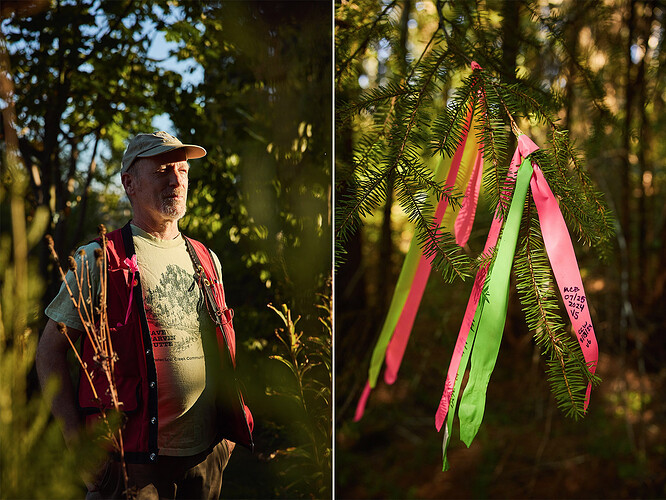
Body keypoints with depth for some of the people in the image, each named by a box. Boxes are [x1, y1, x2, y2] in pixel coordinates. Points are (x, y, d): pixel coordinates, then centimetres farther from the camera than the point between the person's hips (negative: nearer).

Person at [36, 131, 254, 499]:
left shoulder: (207, 261, 11)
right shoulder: (98, 260, -5)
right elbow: (50, 350, -4)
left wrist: (230, 428, 13)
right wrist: (78, 440, -12)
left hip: (206, 454, 5)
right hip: (135, 456, -5)